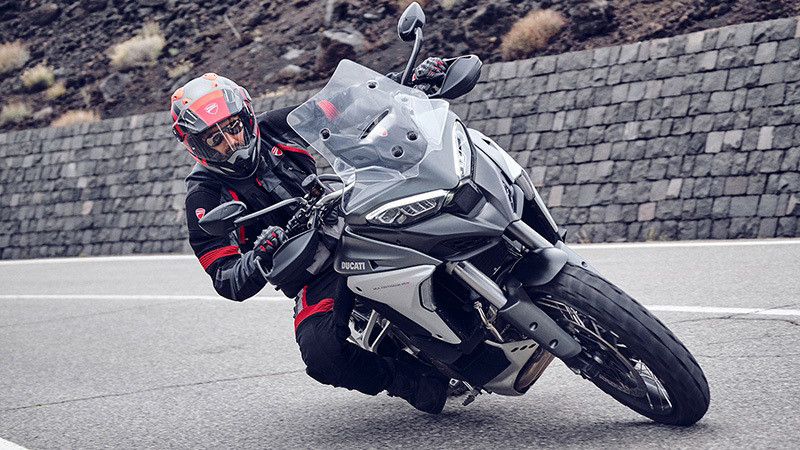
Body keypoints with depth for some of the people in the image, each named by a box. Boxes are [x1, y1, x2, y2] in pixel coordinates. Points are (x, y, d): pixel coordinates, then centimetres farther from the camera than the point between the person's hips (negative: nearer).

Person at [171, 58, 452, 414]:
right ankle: (407, 379, -9)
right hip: (314, 280, -3)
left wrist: (414, 81, -3)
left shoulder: (276, 127, 3)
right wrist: (259, 260, -35)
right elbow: (226, 280, -12)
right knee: (321, 352, -32)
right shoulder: (204, 196, -6)